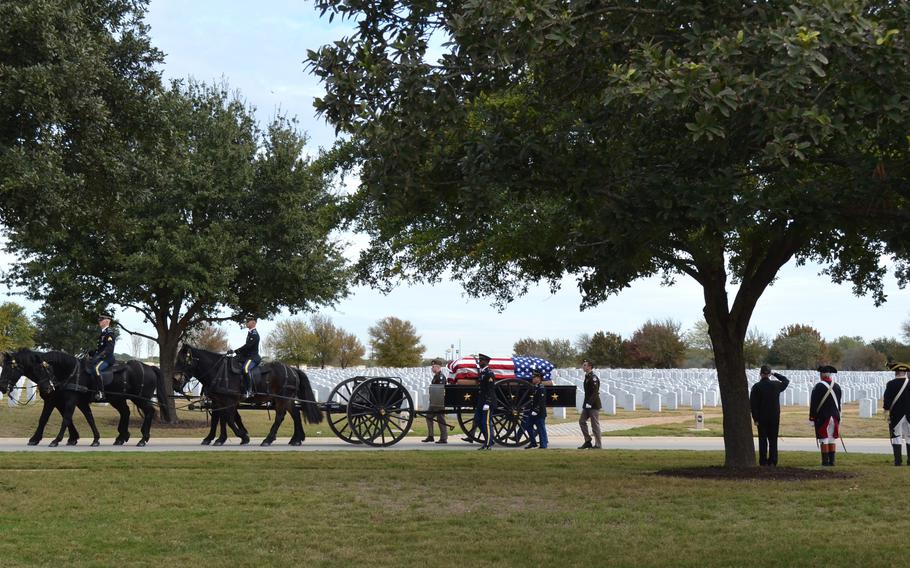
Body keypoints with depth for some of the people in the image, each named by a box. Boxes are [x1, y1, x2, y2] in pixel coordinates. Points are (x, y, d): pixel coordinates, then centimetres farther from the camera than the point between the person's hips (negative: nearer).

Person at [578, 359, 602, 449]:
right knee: (581, 421, 8)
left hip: (594, 405, -10)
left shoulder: (593, 378, -15)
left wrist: (589, 403, -25)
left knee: (595, 425, -3)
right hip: (587, 405, 10)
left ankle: (598, 445, 3)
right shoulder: (587, 377, 14)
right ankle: (587, 441, 14)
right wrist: (585, 403, 17)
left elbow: (595, 392, -22)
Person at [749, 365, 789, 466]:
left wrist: (755, 418, -4)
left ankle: (763, 462, 3)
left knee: (762, 440, 4)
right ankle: (772, 461, 8)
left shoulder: (756, 387, -8)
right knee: (773, 440, 9)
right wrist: (775, 374, 19)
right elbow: (786, 381, 21)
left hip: (762, 418, -2)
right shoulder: (776, 385, -2)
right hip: (775, 418, 2)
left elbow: (753, 404, -9)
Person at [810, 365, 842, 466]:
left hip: (822, 417, -5)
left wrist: (812, 418, -5)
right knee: (832, 439, 9)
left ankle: (825, 461, -2)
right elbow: (839, 403, 15)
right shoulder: (837, 387, 7)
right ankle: (832, 461, 8)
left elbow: (813, 404, -11)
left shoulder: (819, 386, -11)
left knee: (824, 440, -2)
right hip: (835, 417, 5)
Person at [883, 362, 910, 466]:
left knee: (896, 437, 4)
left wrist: (886, 406, 2)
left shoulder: (891, 384, -9)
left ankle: (898, 460, 0)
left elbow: (886, 400, -13)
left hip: (895, 415, -2)